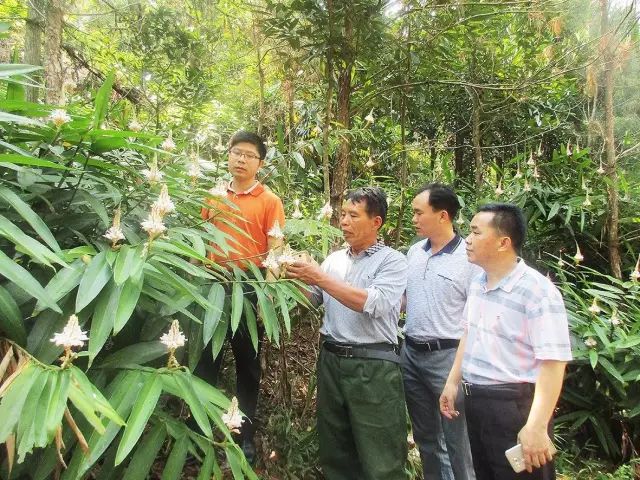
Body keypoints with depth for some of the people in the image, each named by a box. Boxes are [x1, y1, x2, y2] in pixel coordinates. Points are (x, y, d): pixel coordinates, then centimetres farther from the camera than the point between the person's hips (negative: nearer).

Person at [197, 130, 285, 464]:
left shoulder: (270, 201, -3)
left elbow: (275, 251, -7)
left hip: (249, 289, -3)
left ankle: (245, 438, 26)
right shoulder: (213, 197, 9)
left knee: (247, 366, 11)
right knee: (205, 361, 8)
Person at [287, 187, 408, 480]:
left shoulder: (392, 261, -7)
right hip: (330, 360, 6)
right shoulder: (334, 259, 11)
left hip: (373, 366, -5)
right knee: (334, 451, 20)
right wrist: (293, 278, -7)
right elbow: (311, 299, 12)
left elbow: (375, 304, -22)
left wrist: (321, 278, -21)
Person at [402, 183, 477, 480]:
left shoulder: (469, 258, -13)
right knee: (425, 436, 21)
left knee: (457, 441, 7)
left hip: (447, 357, -6)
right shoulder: (414, 253, 6)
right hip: (411, 354, 6)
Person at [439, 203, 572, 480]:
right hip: (474, 400, 8)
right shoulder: (477, 284, 4)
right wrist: (453, 382, 16)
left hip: (514, 405, -8)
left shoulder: (537, 291, -21)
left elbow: (553, 362, -22)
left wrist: (536, 427, -25)